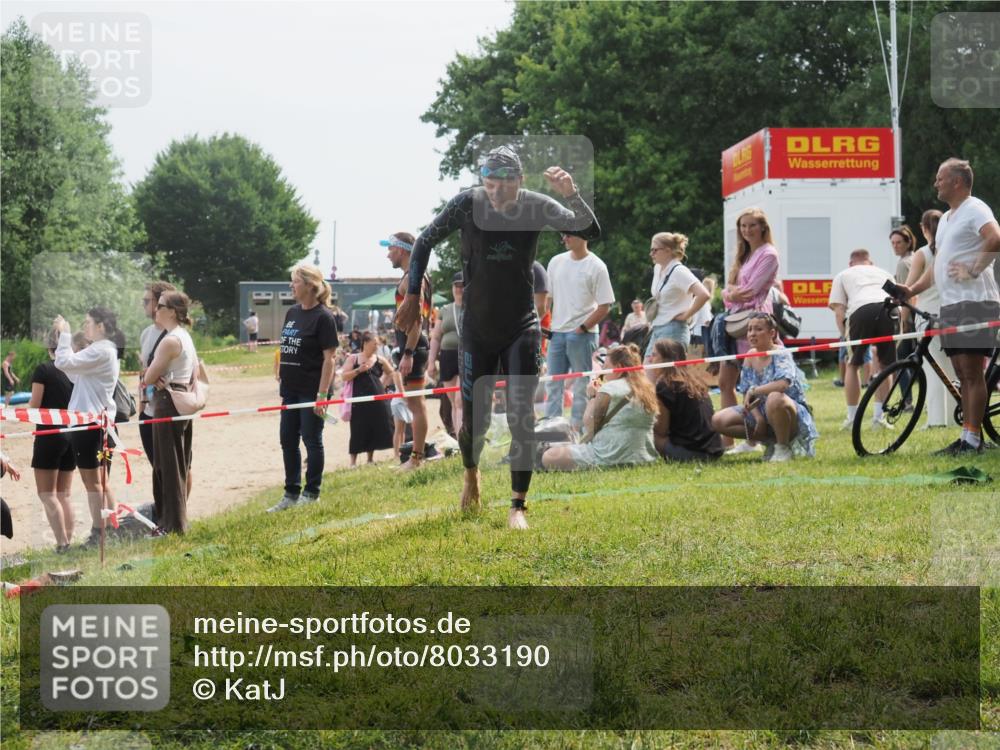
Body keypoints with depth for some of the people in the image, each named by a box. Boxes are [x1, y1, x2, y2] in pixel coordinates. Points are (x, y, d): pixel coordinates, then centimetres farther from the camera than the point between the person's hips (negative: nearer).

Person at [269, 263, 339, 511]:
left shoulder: (323, 316, -12)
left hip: (311, 390, -8)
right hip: (291, 389, 8)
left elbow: (329, 358, -14)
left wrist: (322, 394, -18)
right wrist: (281, 380, 12)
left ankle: (311, 494, 11)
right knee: (288, 441, 11)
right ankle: (291, 494, 20)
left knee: (312, 441, 2)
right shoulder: (292, 313, 11)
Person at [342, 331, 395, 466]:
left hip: (377, 399, 3)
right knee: (358, 431, -3)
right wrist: (358, 370, -16)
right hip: (360, 400, -3)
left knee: (376, 429, 5)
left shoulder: (379, 360, 6)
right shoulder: (353, 359, 0)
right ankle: (353, 461, 2)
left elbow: (391, 373, 22)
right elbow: (344, 376, -7)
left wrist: (382, 383, 11)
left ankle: (370, 458, 19)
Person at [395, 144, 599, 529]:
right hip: (477, 328, 0)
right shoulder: (467, 204, -14)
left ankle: (518, 507, -2)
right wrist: (412, 295, -1)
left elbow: (590, 232, -17)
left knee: (521, 415, -9)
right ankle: (471, 473, 40)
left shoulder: (537, 206, -12)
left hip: (521, 327, 0)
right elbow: (424, 242, -1)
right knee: (474, 419, 6)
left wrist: (572, 195, -35)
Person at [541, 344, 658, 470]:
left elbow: (590, 427, -6)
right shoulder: (647, 389, 10)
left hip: (611, 458, -9)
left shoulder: (610, 388, -10)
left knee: (548, 457, -11)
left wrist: (593, 396, 6)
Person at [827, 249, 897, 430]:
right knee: (884, 366, 17)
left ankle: (852, 418, 15)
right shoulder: (884, 274, 38)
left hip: (861, 310, -2)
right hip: (888, 308, 2)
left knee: (852, 365, 15)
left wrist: (846, 336, 21)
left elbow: (838, 311, 16)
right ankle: (879, 417, 14)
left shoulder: (843, 275, 29)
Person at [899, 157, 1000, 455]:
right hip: (950, 304, 10)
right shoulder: (946, 218, 21)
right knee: (962, 374, 9)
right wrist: (912, 289, 12)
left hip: (974, 302, -10)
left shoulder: (974, 209, -8)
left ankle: (973, 439, -8)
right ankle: (966, 438, 12)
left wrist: (974, 269, -20)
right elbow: (938, 264, 24)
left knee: (972, 372, -9)